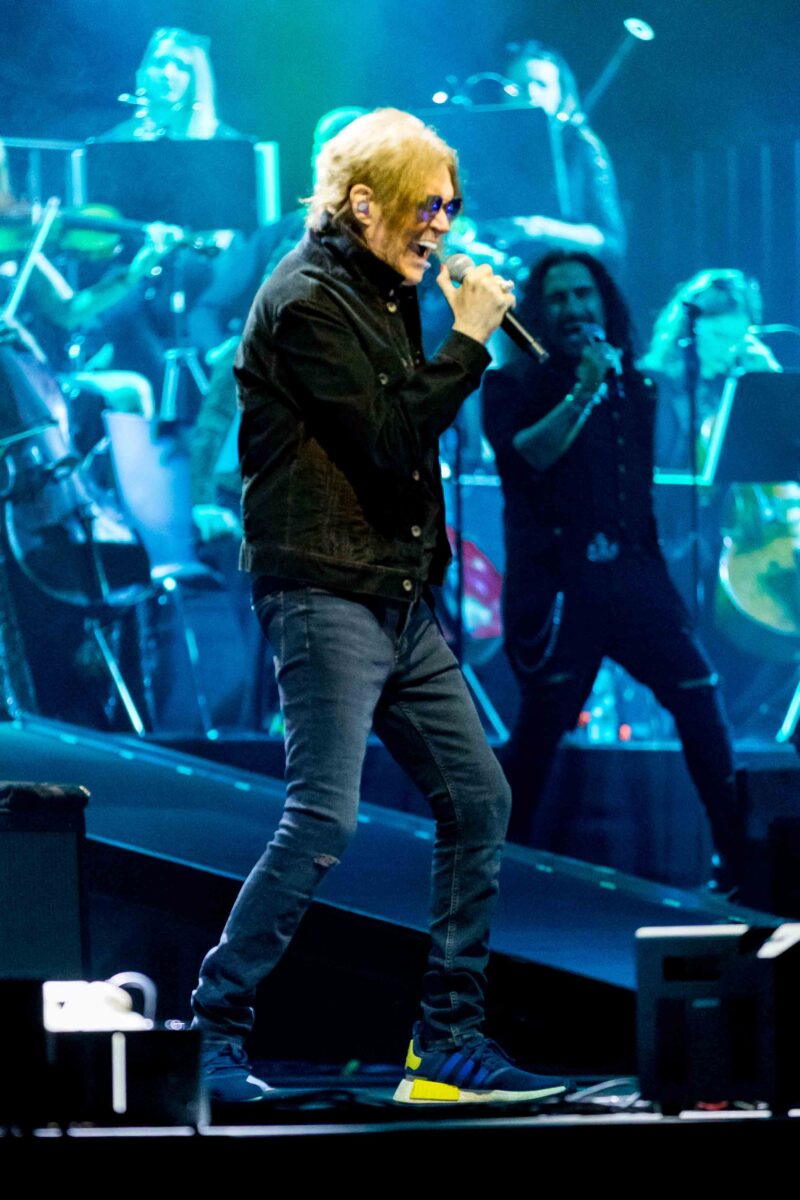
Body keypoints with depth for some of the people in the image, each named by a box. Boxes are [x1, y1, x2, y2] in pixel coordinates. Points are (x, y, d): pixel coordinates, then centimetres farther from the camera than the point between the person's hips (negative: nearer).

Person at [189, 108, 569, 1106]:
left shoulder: (386, 296, 17)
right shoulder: (308, 301, -11)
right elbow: (385, 441, -18)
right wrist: (466, 342, -12)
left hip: (401, 601, 9)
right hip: (326, 595, -9)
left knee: (479, 799, 6)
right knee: (324, 819, -15)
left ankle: (449, 1042, 11)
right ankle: (214, 1025, -6)